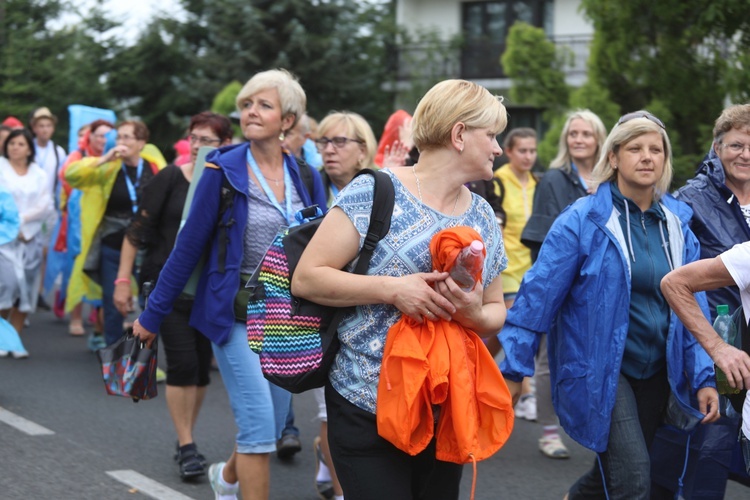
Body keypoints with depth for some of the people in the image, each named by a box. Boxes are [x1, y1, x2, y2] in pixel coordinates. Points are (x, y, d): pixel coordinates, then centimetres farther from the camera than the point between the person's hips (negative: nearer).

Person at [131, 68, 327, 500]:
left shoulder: (306, 178, 3)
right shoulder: (223, 171, -8)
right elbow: (189, 246, -5)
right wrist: (153, 314, -2)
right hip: (235, 313, -4)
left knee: (273, 425, 14)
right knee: (259, 425, -11)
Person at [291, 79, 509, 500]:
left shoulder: (483, 217, 9)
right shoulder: (375, 193, -9)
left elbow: (496, 312, 15)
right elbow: (305, 279, -12)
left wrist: (476, 315, -9)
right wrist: (392, 289, -23)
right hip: (368, 408, -6)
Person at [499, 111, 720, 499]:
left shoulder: (677, 223, 4)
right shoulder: (583, 219, -12)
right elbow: (540, 295, -11)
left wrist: (703, 377, 1)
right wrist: (515, 368, -12)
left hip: (655, 372, 5)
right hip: (598, 371, -5)